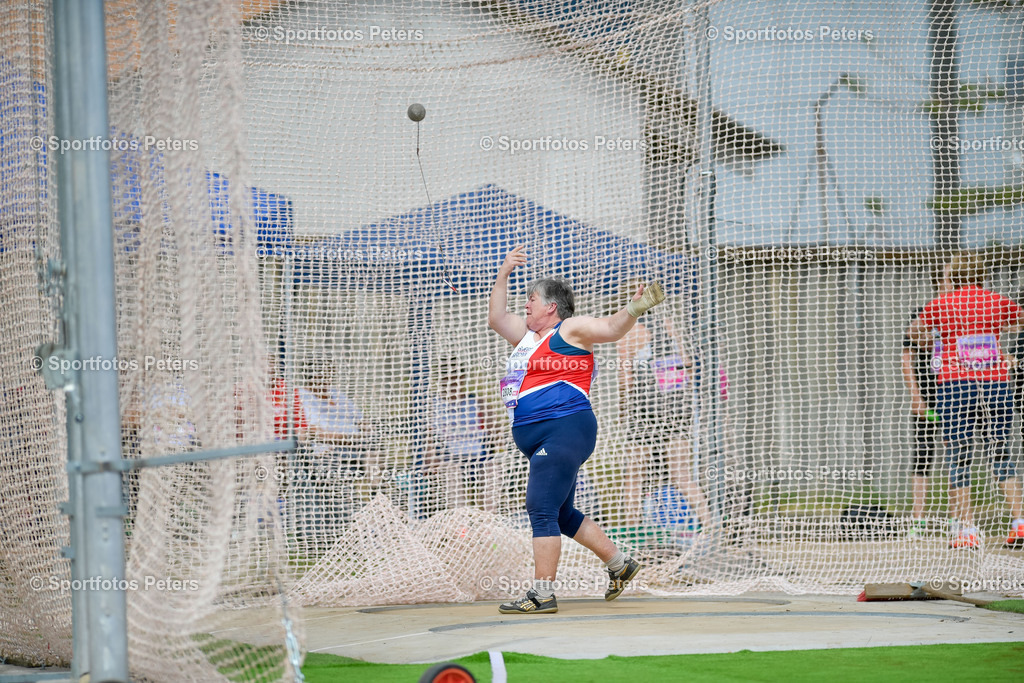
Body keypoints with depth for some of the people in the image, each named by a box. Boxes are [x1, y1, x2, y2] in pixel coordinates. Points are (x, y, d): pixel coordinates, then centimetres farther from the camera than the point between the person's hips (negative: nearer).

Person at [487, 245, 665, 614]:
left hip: (564, 428, -10)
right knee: (562, 515, 16)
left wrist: (633, 310, -31)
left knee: (542, 509, -15)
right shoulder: (528, 334, 21)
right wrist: (502, 276, 23)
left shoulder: (570, 328, -2)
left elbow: (612, 328, -11)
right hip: (538, 439, 10)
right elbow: (496, 318, 31)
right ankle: (620, 564, 28)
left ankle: (543, 594, -16)